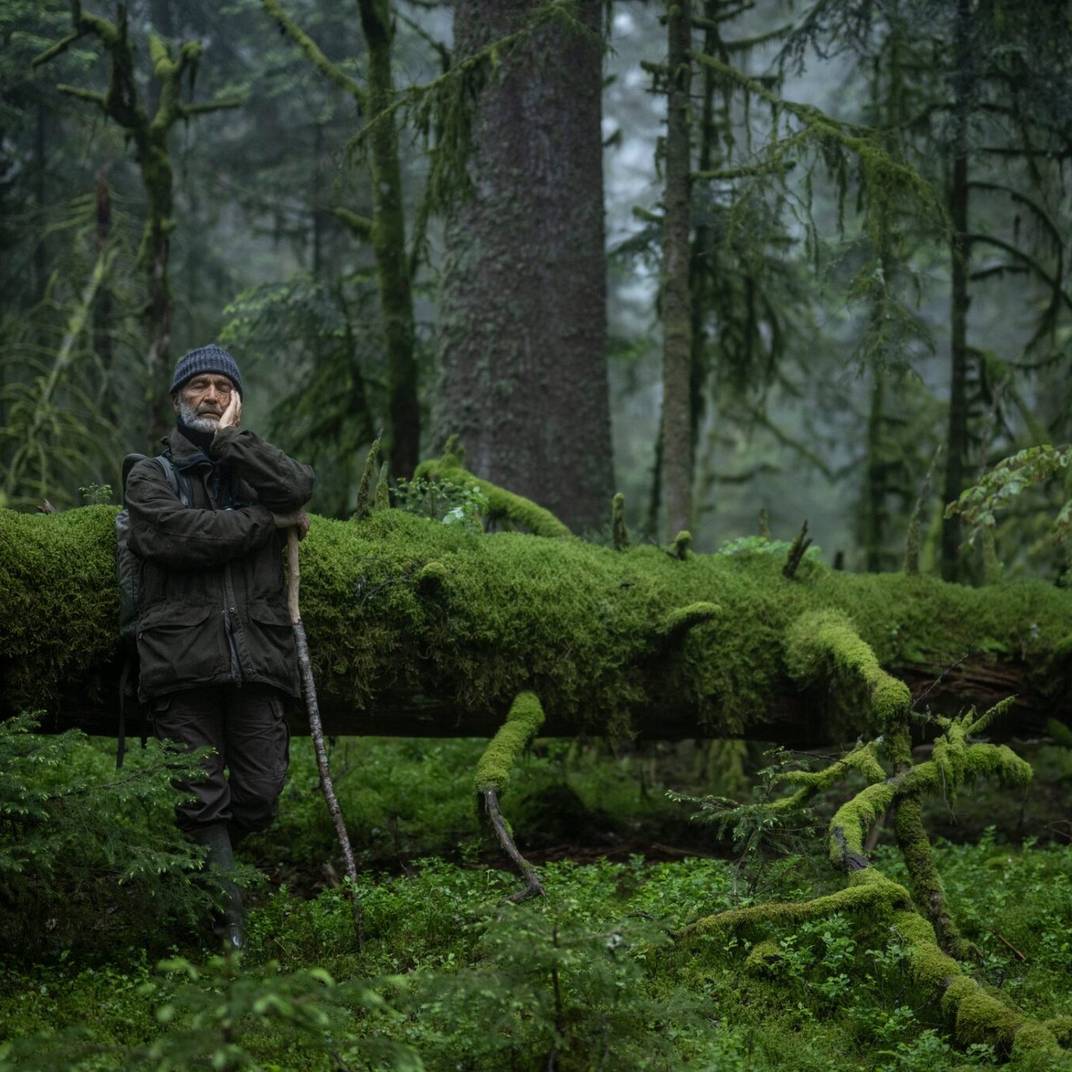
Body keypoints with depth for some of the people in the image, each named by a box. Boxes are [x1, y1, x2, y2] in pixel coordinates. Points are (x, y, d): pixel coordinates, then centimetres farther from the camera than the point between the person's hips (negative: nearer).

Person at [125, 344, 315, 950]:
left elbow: (297, 488, -5)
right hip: (184, 664, -2)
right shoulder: (151, 476, 14)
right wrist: (268, 520, -2)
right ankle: (229, 932, 0)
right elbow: (178, 535, -8)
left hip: (258, 661, 2)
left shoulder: (252, 466, 21)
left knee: (260, 798, -1)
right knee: (205, 802, -4)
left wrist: (227, 436, -3)